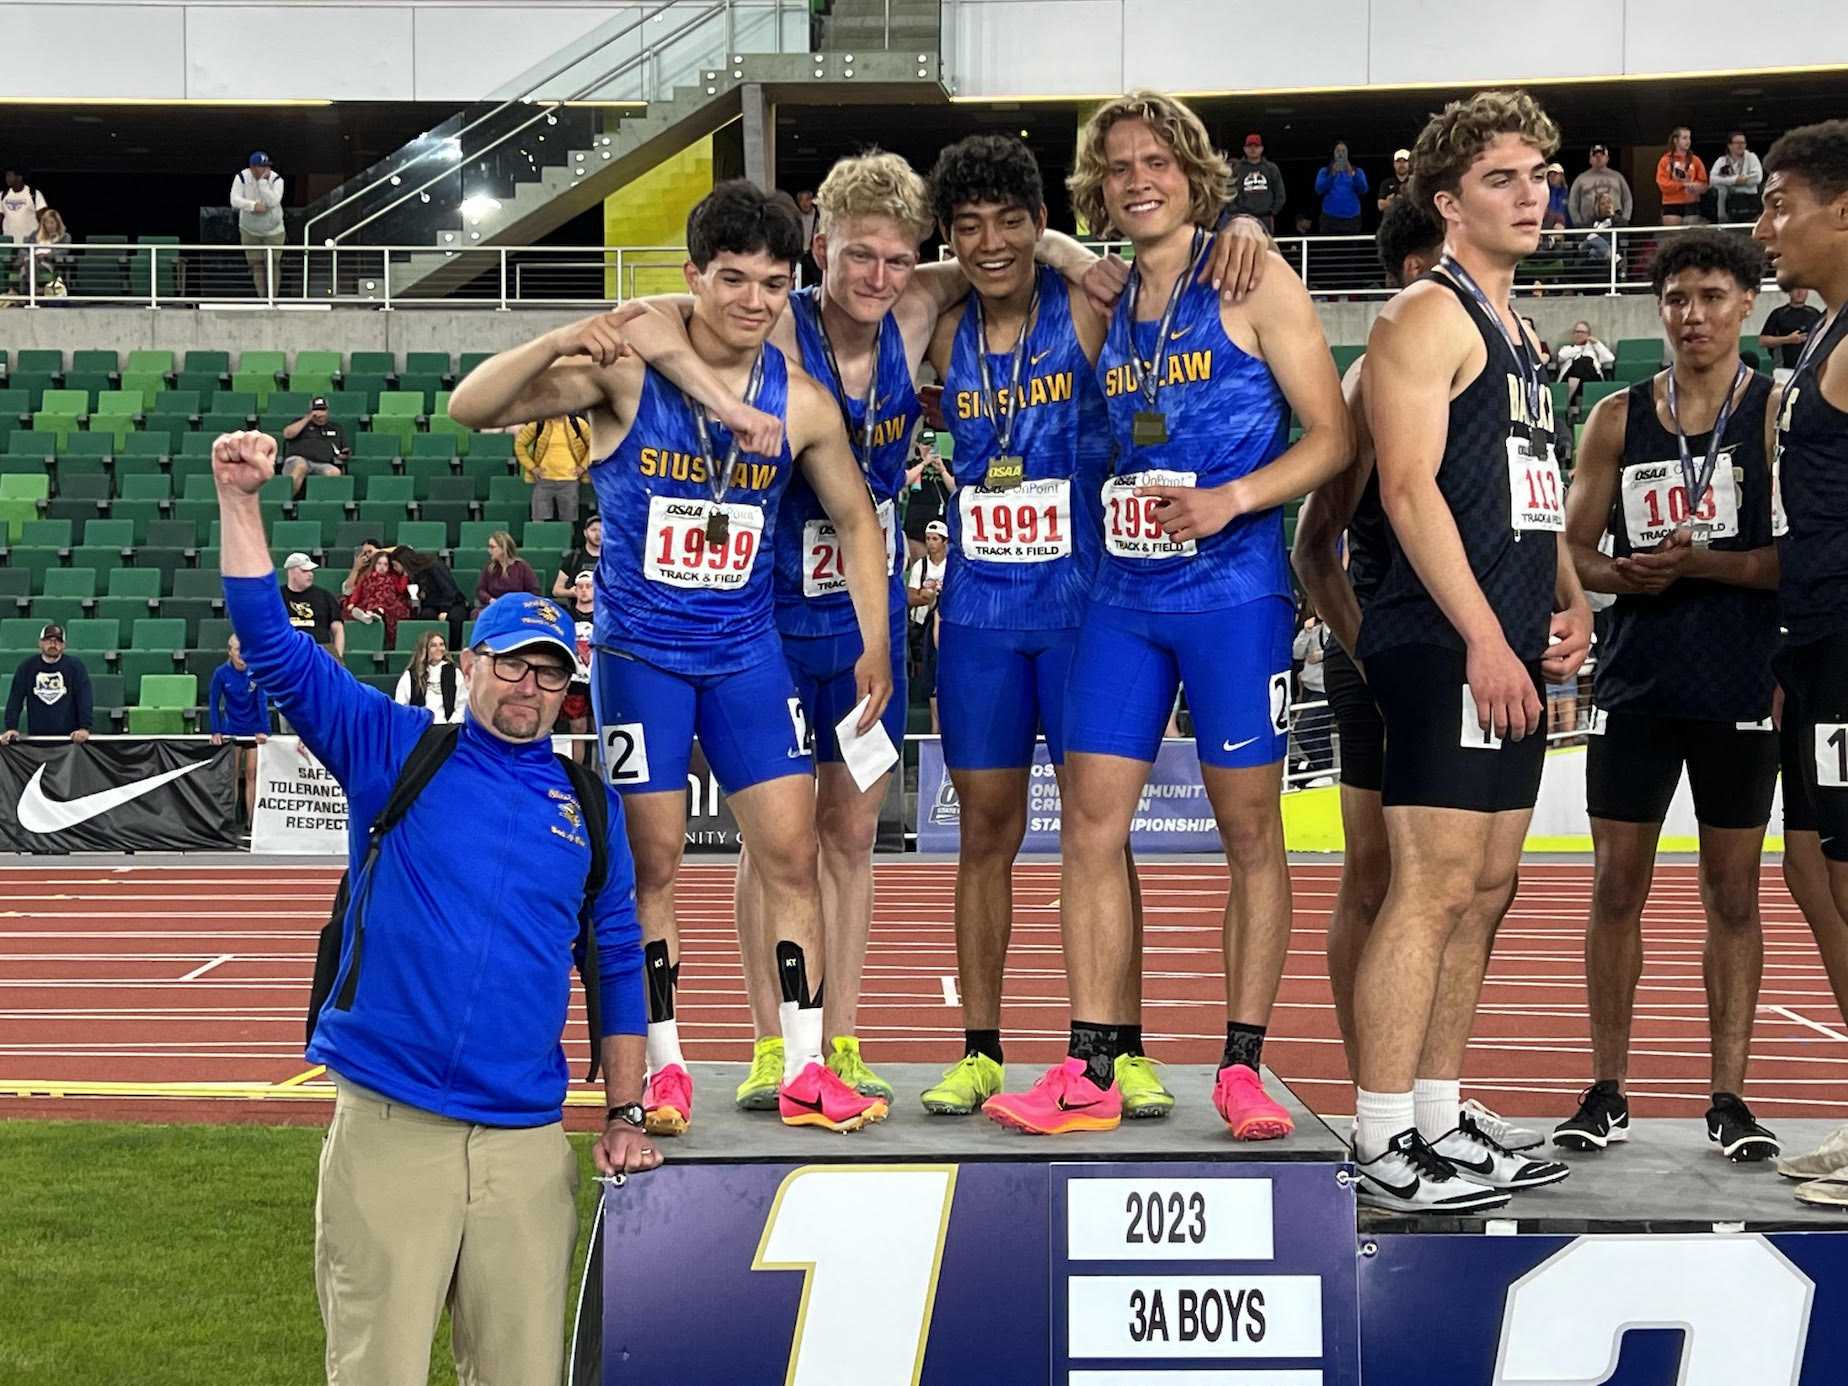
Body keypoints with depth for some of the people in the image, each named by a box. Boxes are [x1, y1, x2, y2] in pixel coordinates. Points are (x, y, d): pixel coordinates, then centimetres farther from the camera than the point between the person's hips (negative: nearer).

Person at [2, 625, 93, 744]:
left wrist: (84, 728, -18)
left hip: (70, 736, -1)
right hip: (36, 735, 1)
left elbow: (85, 697, -7)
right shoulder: (27, 666, 6)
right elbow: (15, 697, 2)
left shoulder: (75, 665, 1)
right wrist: (11, 728, -9)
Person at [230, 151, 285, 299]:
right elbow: (235, 200, -20)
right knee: (256, 264, 4)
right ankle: (262, 297, 11)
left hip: (273, 230, -1)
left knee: (272, 263, -5)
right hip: (249, 230, 1)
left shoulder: (276, 179, -16)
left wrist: (263, 181, -32)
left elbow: (272, 201, -29)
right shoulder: (241, 177, -13)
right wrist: (253, 205, -31)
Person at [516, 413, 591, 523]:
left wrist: (583, 466, 3)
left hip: (569, 480, 0)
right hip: (544, 480, 0)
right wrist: (531, 467, 1)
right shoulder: (538, 424, 0)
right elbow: (520, 444, 8)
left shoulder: (578, 424, 1)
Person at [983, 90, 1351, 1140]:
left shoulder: (1254, 286, -2)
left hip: (1233, 592, -5)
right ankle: (1092, 1073, 6)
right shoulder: (1102, 302, 13)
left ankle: (1243, 1068, 11)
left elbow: (1334, 436, -6)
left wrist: (1228, 501, -17)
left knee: (1251, 831, 3)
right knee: (1092, 823, 0)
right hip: (1122, 594, 5)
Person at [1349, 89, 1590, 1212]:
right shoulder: (1429, 318, -7)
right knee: (1433, 887, -11)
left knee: (1486, 891, 11)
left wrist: (1570, 602, 13)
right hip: (1447, 648, -10)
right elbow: (1411, 488, -16)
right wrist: (1485, 640, -20)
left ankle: (1441, 1121, 19)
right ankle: (1388, 1148, -6)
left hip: (1512, 656, 10)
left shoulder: (1517, 332, 22)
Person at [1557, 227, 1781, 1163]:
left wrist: (1698, 562, -19)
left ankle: (1729, 1096, 12)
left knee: (1732, 891, 5)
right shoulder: (1618, 418, 8)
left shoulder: (1778, 411, 0)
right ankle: (1606, 1093, 13)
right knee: (1616, 884, 4)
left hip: (1741, 688, -2)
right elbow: (1570, 549, 9)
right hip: (1635, 684, 2)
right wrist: (1622, 574, -11)